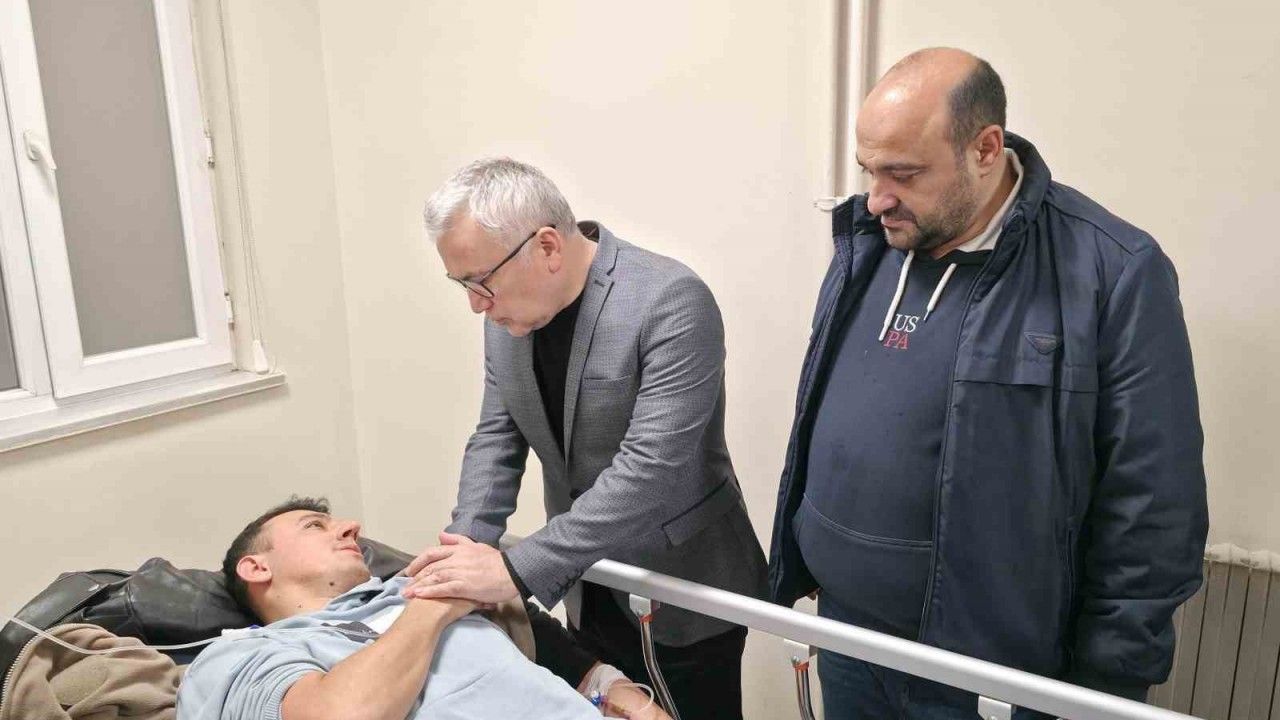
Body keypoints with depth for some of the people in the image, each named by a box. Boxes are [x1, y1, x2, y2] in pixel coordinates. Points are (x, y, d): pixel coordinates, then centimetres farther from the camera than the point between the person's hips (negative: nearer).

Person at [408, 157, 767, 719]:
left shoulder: (672, 303, -25)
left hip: (683, 593, -5)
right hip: (586, 588, 6)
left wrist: (518, 569, -32)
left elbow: (650, 468, -31)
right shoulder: (507, 310, -3)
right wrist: (467, 549, -13)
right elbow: (496, 437, 2)